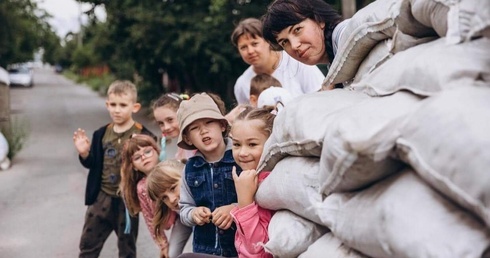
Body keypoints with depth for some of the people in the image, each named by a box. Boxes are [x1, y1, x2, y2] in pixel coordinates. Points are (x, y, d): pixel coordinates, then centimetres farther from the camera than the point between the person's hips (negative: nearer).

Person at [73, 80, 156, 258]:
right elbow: (93, 165, 10)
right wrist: (84, 154, -9)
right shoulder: (102, 134, 3)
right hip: (102, 197, 4)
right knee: (88, 243, 13)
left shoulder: (143, 136, -14)